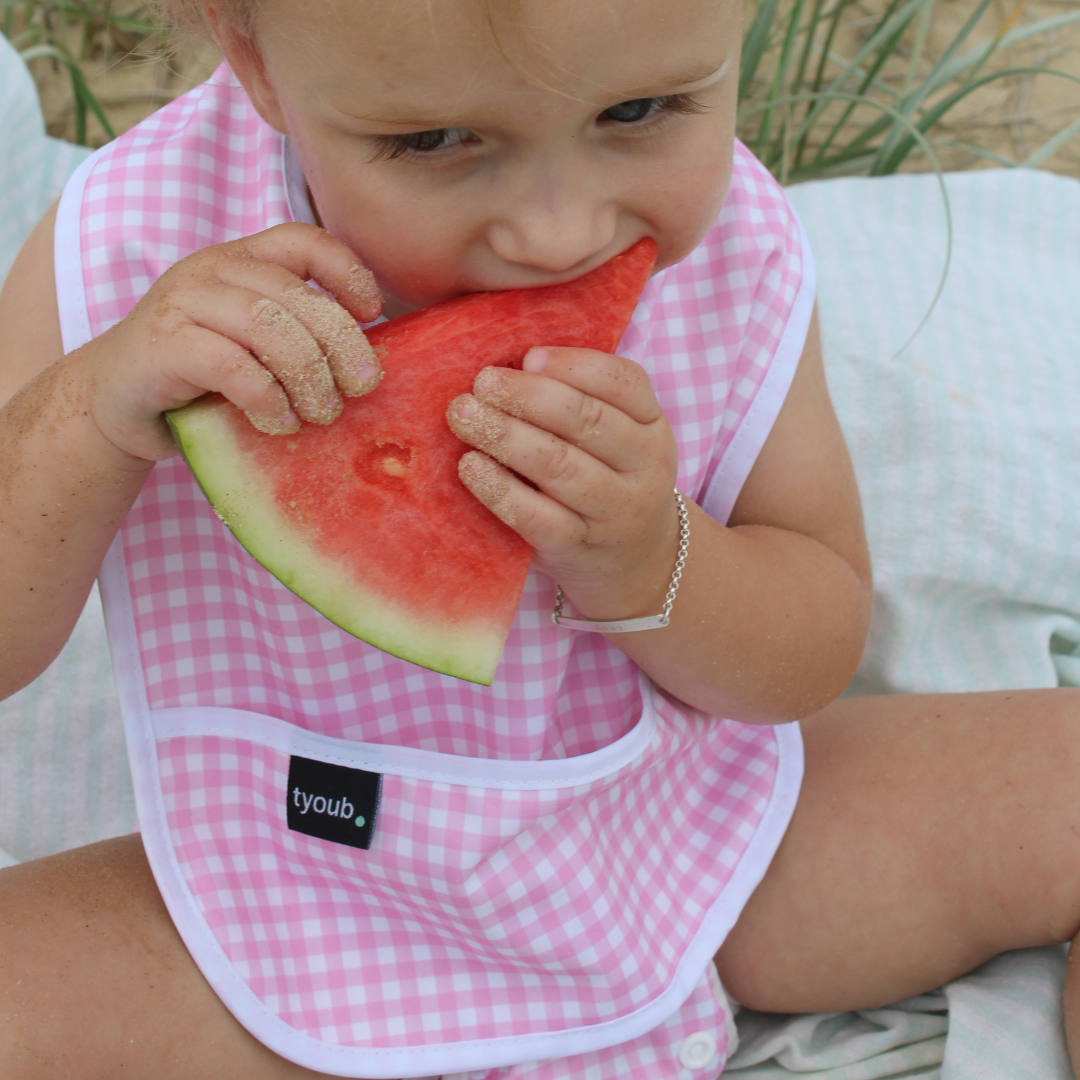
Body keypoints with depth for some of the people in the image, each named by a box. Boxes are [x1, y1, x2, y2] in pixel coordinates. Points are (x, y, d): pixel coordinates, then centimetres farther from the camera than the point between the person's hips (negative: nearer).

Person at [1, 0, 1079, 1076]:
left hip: (696, 847, 2)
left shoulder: (733, 253, -15)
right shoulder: (131, 255, -22)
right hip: (319, 919, -1)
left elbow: (819, 650, -7)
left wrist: (648, 567, -29)